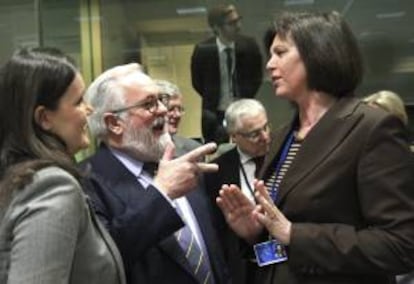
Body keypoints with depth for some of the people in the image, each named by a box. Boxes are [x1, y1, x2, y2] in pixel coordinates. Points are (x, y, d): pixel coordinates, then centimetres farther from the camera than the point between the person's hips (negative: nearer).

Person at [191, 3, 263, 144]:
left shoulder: (249, 45, -10)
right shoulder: (203, 50, -14)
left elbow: (257, 76, 5)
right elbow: (197, 82, 2)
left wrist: (244, 100, -2)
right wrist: (213, 100, 3)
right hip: (215, 113, -1)